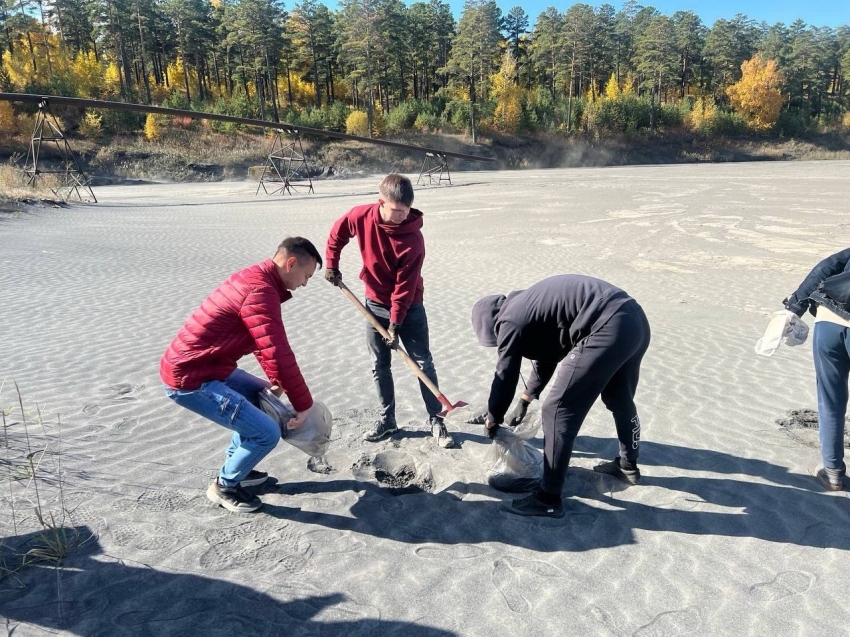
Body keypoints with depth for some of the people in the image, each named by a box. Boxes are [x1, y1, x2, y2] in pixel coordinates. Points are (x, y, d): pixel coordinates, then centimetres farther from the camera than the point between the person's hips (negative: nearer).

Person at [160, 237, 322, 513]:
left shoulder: (254, 278, 10)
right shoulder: (260, 292, -23)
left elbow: (264, 344, 19)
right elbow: (279, 355, -26)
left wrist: (275, 381, 11)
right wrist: (303, 404, -16)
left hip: (196, 366, 11)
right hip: (189, 379, -11)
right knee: (266, 432, -11)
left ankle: (234, 467, 32)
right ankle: (224, 486, 13)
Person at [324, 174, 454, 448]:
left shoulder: (413, 238, -25)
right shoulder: (361, 216, -15)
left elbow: (405, 285, -22)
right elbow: (337, 233, 7)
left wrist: (395, 325, -21)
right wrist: (332, 265, 7)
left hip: (408, 308, -3)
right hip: (375, 304, 4)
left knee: (423, 363, 2)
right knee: (379, 366, 10)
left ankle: (436, 419, 13)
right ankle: (387, 419, 23)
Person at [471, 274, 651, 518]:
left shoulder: (510, 321, -2)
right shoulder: (525, 306, 25)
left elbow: (505, 377, 4)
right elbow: (546, 355, 36)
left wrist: (493, 419, 20)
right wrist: (526, 400, 44)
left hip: (608, 330, -11)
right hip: (634, 319, 11)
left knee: (558, 411, -1)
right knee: (620, 399, 30)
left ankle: (548, 499, 6)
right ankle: (628, 466, 52)